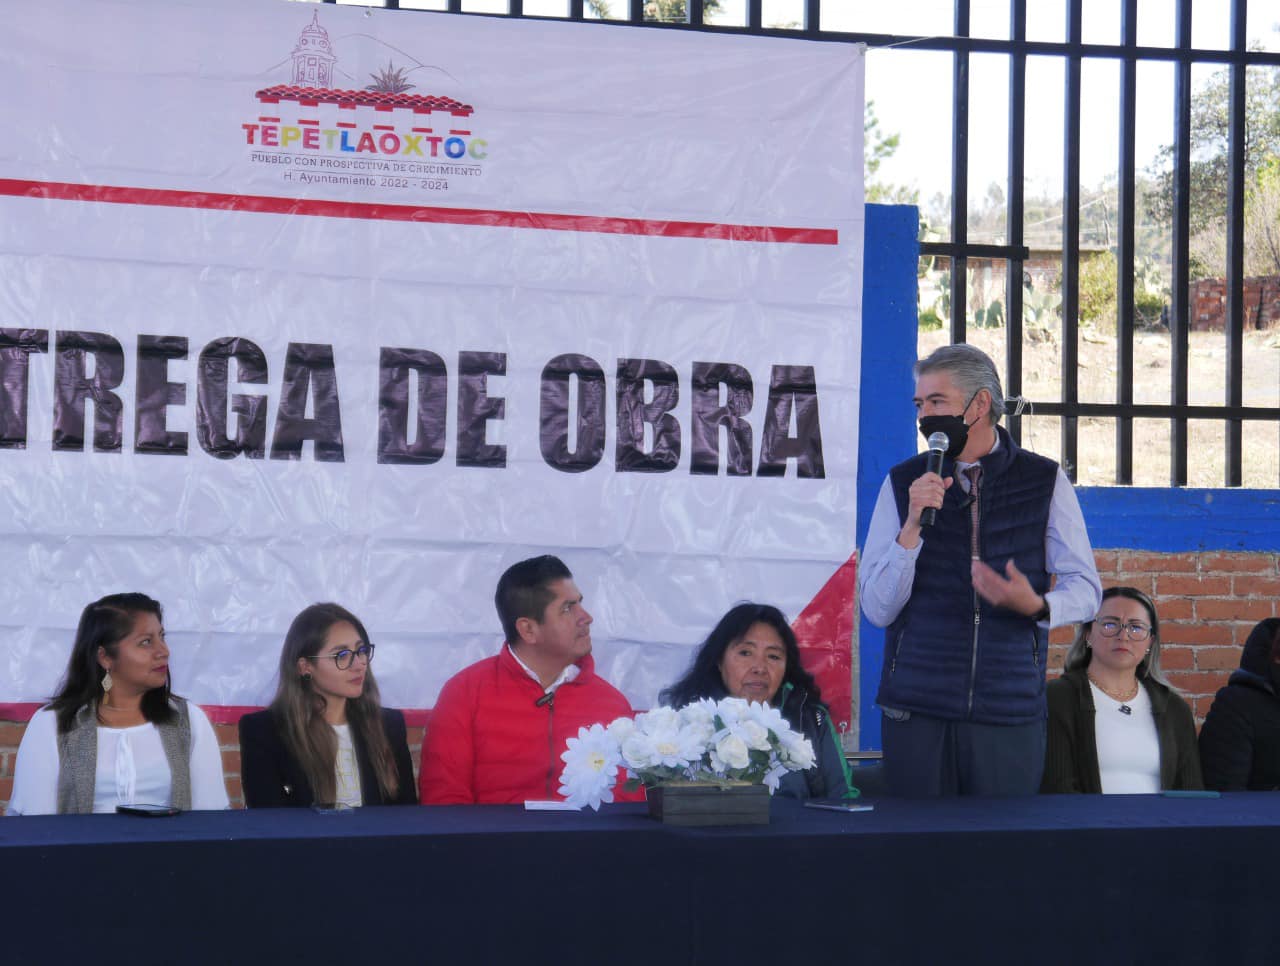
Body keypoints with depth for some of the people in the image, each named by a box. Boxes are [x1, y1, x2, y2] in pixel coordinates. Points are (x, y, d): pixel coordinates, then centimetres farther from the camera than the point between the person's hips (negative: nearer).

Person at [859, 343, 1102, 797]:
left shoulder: (1045, 481, 6)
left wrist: (1037, 605, -17)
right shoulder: (903, 483, 6)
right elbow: (877, 610, 1)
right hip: (917, 708, 0)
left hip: (1011, 707, 0)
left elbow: (1085, 589, 4)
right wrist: (913, 526, -12)